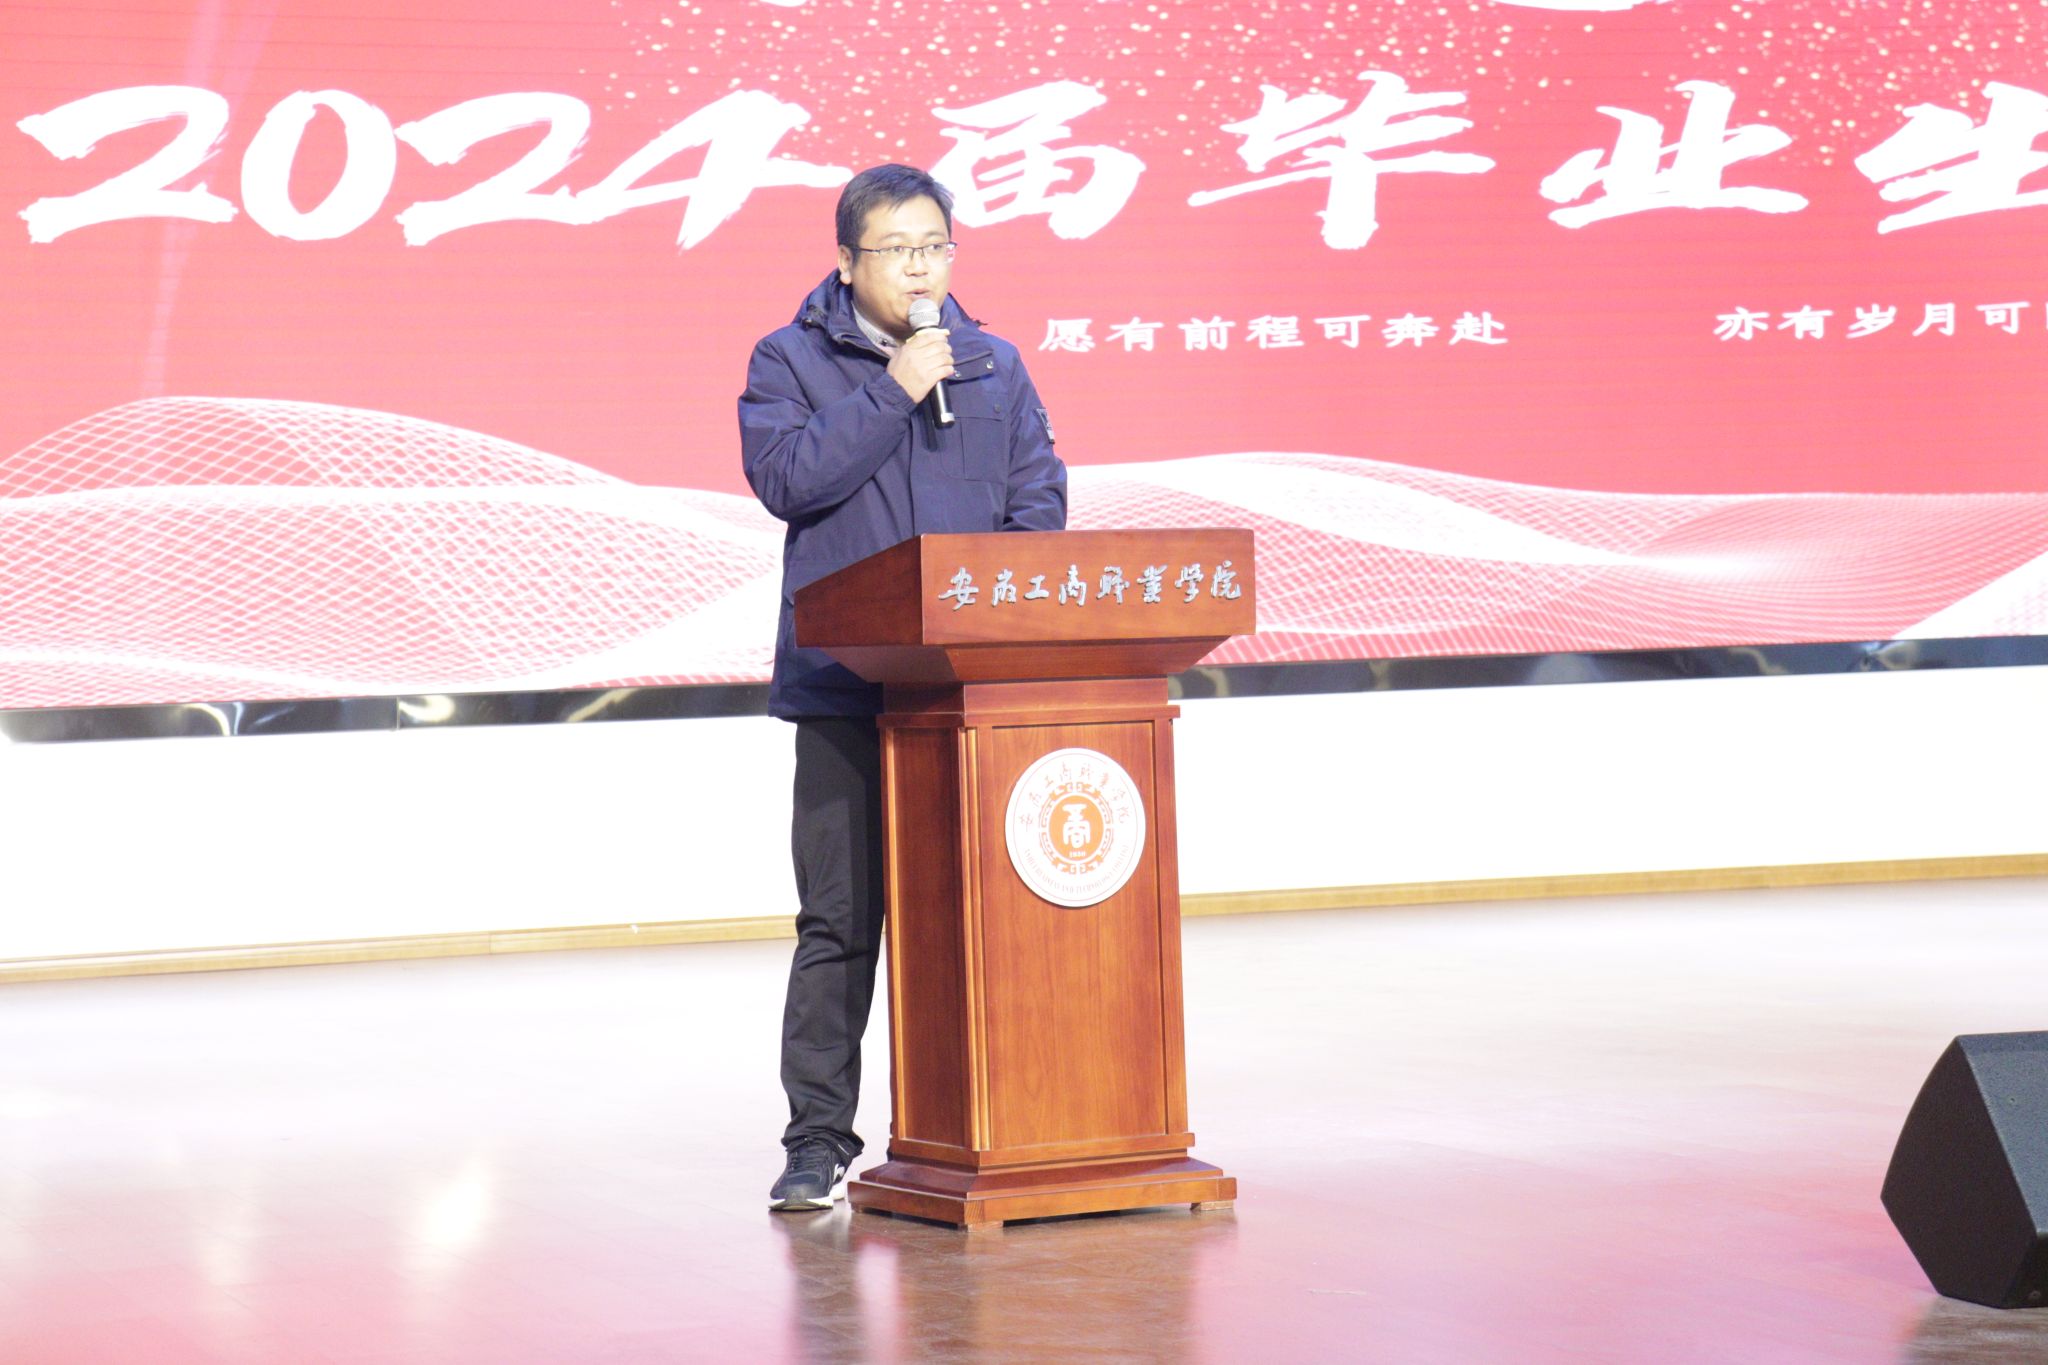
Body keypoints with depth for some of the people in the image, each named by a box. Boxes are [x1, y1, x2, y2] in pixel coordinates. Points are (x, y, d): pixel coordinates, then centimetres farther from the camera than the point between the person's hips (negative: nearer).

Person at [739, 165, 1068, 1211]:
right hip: (845, 684, -3)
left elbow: (1039, 499, 11)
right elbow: (784, 475, -10)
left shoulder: (994, 366, 15)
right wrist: (893, 391, -12)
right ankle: (818, 1137, 5)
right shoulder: (791, 361, 6)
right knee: (839, 917, -1)